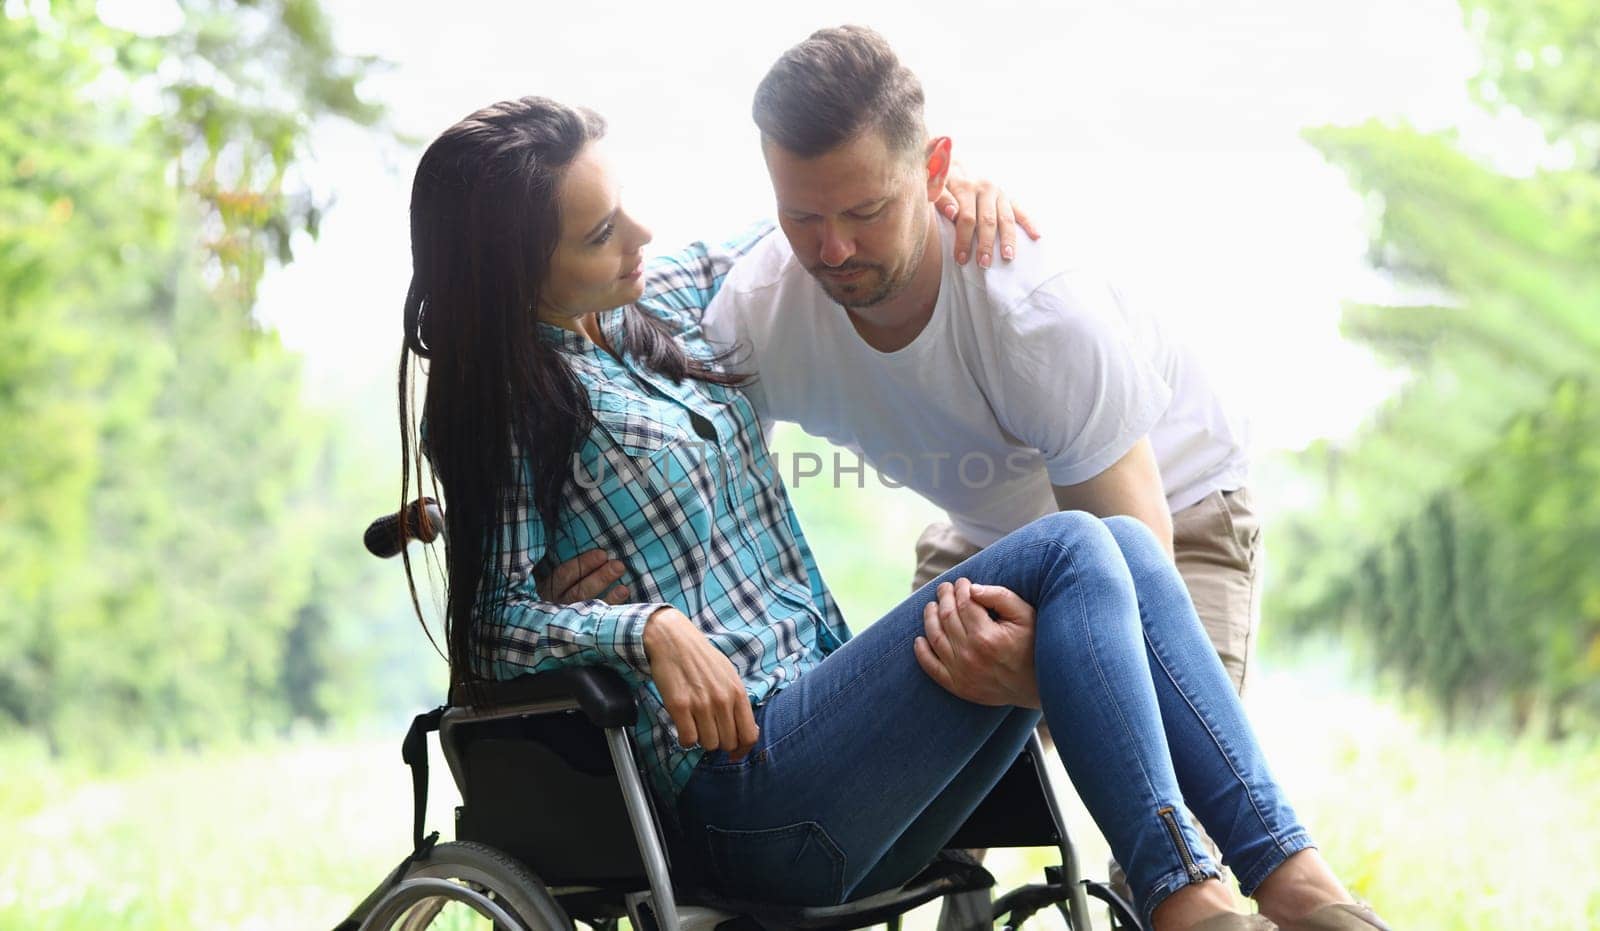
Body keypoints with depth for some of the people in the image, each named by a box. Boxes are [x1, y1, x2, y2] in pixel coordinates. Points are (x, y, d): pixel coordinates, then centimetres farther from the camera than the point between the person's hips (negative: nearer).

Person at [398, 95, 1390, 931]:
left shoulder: (667, 299, 17)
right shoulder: (497, 404, -2)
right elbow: (496, 620, -8)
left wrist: (944, 185, 13)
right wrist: (650, 629, -24)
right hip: (741, 790, -8)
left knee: (1128, 545, -13)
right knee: (1072, 553, -21)